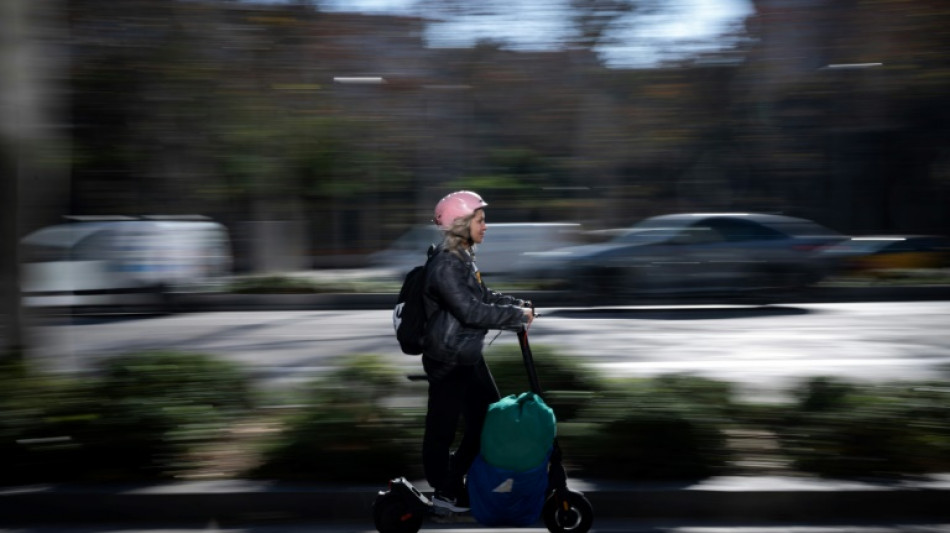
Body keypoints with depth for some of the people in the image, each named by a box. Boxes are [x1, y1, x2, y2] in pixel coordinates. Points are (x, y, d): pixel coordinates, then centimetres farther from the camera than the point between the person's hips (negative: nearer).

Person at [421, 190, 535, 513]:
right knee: (443, 426, 5)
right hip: (447, 361, -10)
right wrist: (516, 316, -20)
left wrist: (519, 306, 4)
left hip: (468, 356, 10)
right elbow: (470, 311, -28)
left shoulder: (463, 258, 8)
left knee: (490, 414, 16)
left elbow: (483, 296, 18)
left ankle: (457, 476, 30)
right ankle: (445, 492, 19)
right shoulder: (445, 265, -23)